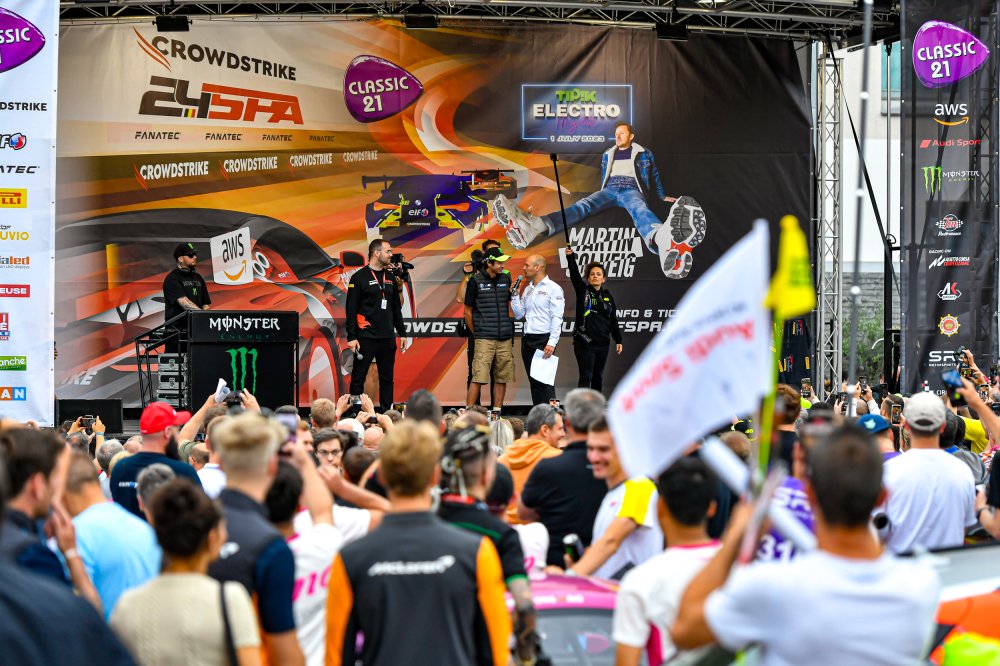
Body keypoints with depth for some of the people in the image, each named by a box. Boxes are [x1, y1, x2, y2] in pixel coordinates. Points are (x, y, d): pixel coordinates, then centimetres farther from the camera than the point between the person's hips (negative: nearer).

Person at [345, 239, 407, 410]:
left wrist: (402, 333, 15)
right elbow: (351, 310, -8)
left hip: (388, 338, 6)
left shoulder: (390, 277, 13)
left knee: (387, 379, 8)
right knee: (358, 379, -1)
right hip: (366, 338, -6)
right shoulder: (359, 277, -5)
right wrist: (351, 337, -14)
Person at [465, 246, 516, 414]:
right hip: (484, 339, -4)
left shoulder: (506, 279, 10)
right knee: (478, 378, -11)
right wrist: (476, 333, 7)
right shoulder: (476, 281, -2)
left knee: (502, 378, 6)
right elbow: (468, 313, 5)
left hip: (505, 339, 5)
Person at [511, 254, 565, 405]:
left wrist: (552, 343, -20)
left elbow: (557, 318, -12)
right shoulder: (527, 289, 16)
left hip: (544, 340, -7)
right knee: (534, 381, 7)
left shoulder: (553, 289, -6)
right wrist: (515, 295, 5)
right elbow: (519, 314, 17)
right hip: (527, 339, 7)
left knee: (545, 381, -10)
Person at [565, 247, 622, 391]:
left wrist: (618, 340, 10)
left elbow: (613, 320, 12)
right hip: (584, 343, -4)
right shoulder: (582, 290, 1)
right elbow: (574, 274, -14)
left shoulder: (608, 297, 9)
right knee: (586, 377, -9)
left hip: (602, 343, 4)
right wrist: (570, 256, -29)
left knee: (598, 377, 12)